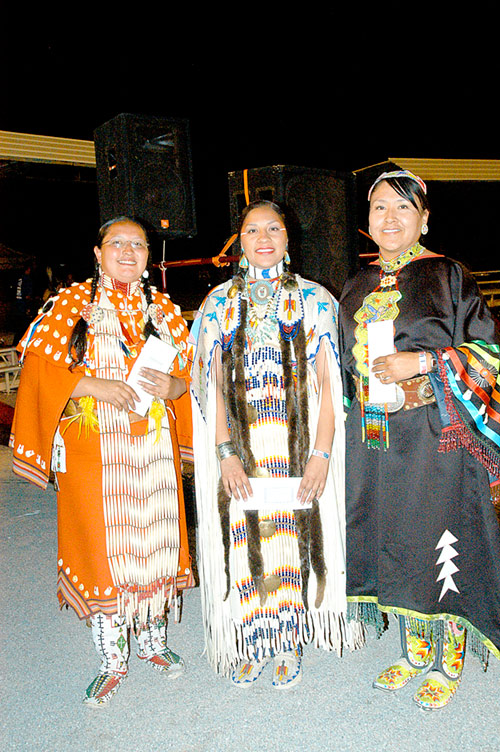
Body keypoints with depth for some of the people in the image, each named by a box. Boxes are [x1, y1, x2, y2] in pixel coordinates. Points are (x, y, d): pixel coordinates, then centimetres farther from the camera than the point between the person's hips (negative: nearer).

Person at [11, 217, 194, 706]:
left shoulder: (162, 309, 12)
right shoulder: (72, 303, 2)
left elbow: (191, 370, 13)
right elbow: (39, 367, -5)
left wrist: (173, 386, -9)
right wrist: (96, 387, -18)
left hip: (155, 446, 3)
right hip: (94, 449, -3)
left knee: (155, 540, 9)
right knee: (103, 546, 2)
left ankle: (153, 639, 32)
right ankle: (112, 661, 21)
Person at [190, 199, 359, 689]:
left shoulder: (313, 300, 5)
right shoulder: (221, 303, 8)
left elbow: (327, 385, -1)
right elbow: (215, 385, 1)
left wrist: (321, 453, -11)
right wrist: (226, 453, -9)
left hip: (296, 441, -1)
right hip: (240, 441, 1)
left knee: (291, 536, 5)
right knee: (244, 538, 5)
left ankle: (289, 643, 26)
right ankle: (249, 644, 25)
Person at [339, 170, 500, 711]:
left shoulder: (447, 276, -3)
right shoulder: (359, 287, 12)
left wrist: (425, 362, -18)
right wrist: (341, 431, 13)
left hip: (436, 435, -5)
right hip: (374, 438, 5)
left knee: (439, 543, 3)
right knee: (393, 542, 13)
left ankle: (448, 663, 27)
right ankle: (414, 653, 34)